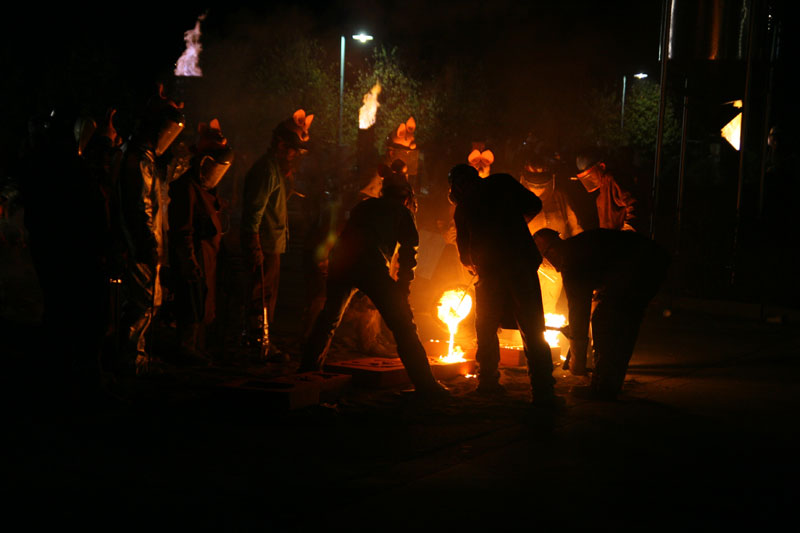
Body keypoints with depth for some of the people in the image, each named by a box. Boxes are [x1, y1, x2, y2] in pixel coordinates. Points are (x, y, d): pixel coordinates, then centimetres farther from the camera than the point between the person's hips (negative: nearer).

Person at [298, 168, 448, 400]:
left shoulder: (364, 206, 33)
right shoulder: (402, 212, 19)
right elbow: (409, 250, 12)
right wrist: (403, 286, 19)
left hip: (340, 262, 5)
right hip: (372, 266, -5)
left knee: (328, 319, 27)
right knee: (402, 325, -1)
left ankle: (308, 372, 35)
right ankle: (425, 383, -6)